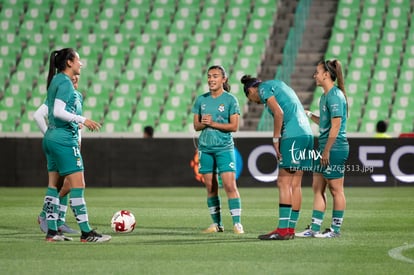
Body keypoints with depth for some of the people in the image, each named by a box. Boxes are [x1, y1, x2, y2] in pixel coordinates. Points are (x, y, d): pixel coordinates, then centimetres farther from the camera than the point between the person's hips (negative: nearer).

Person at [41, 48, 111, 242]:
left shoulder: (56, 81, 15)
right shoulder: (65, 83, -13)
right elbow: (58, 111, -22)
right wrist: (82, 120, -18)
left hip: (51, 137, 10)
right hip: (64, 139, -10)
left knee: (54, 184, 10)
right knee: (78, 184, -8)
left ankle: (51, 231, 11)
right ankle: (86, 233, -8)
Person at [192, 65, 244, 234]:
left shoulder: (230, 100, -2)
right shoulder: (201, 100, 10)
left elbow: (234, 126, -6)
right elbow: (196, 126, 11)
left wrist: (213, 123, -15)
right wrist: (203, 123, -11)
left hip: (224, 148, -4)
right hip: (205, 148, 4)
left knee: (230, 185, -12)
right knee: (210, 187, 5)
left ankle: (237, 223, -9)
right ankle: (216, 224, 11)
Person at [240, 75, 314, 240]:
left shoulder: (264, 88, 1)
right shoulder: (279, 85, 26)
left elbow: (279, 112, -13)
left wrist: (276, 139, -8)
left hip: (292, 137, -9)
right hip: (306, 134, 9)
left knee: (284, 183, -7)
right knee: (295, 185, 8)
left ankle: (283, 230, -9)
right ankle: (290, 229, 9)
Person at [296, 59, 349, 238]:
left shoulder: (335, 96, -14)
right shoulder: (325, 96, 15)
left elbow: (336, 126, -19)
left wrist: (326, 151, -19)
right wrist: (309, 114, 14)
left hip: (335, 148, -10)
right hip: (325, 148, 10)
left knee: (335, 189, -1)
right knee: (317, 188, 10)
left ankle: (336, 229, 6)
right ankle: (314, 228, 14)